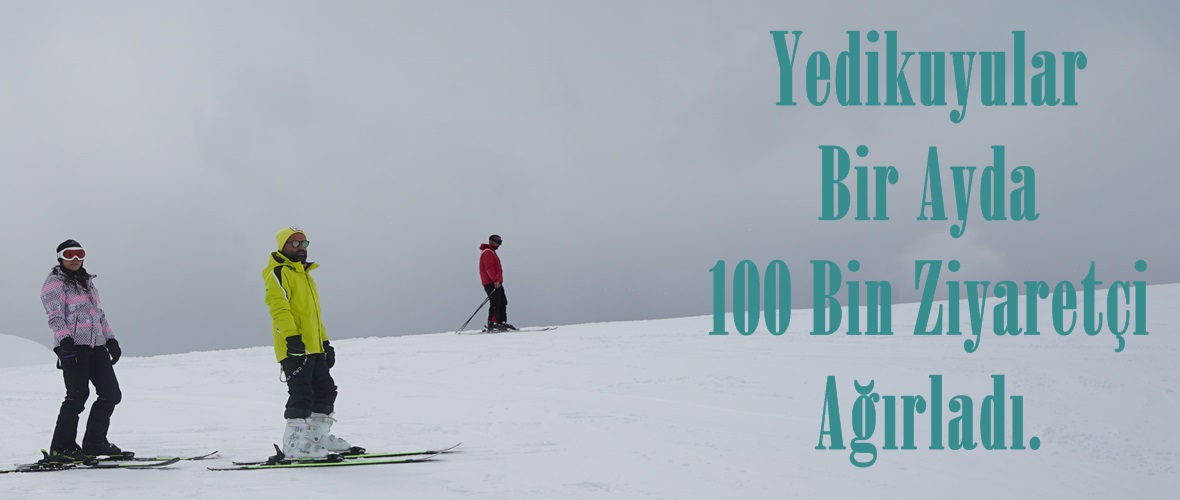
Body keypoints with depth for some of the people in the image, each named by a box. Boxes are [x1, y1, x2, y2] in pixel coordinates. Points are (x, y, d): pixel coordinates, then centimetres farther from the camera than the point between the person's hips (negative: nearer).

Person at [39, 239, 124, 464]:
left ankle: (94, 442, 13)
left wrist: (110, 340, 21)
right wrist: (65, 340, -25)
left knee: (111, 394, 2)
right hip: (72, 345, -8)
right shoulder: (55, 283, 0)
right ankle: (61, 448, -10)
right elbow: (55, 316, -12)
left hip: (96, 345, 8)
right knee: (78, 395, -15)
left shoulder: (87, 281, 22)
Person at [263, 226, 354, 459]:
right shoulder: (278, 274, -5)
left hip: (314, 347, 10)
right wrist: (292, 336, -30)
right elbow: (278, 307, -18)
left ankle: (318, 435, 25)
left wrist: (325, 342, 25)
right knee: (301, 395, -14)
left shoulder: (305, 275, 25)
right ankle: (294, 443, -13)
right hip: (294, 348, -10)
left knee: (326, 391, 14)